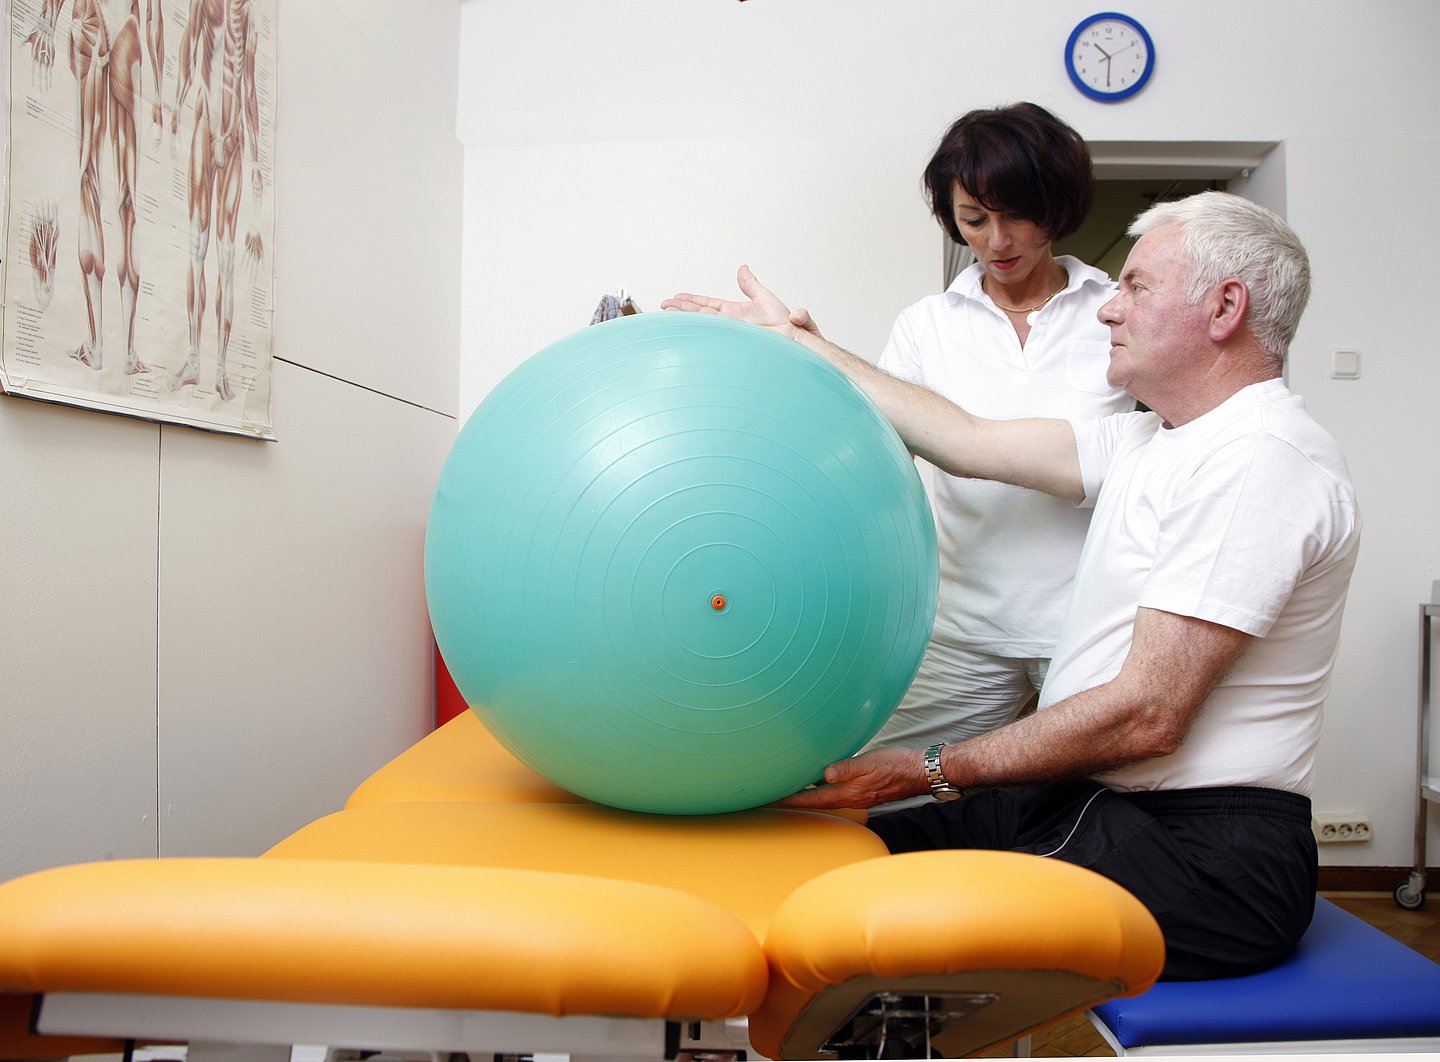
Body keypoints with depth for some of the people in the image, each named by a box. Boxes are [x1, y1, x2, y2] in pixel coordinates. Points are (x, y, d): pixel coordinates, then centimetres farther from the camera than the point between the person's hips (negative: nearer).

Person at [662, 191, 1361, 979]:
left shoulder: (1260, 459, -16)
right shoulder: (1152, 442, 14)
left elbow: (1147, 717, -21)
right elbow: (970, 443, 13)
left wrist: (930, 771, -18)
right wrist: (796, 343, 18)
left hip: (1198, 853, -9)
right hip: (1088, 804, 9)